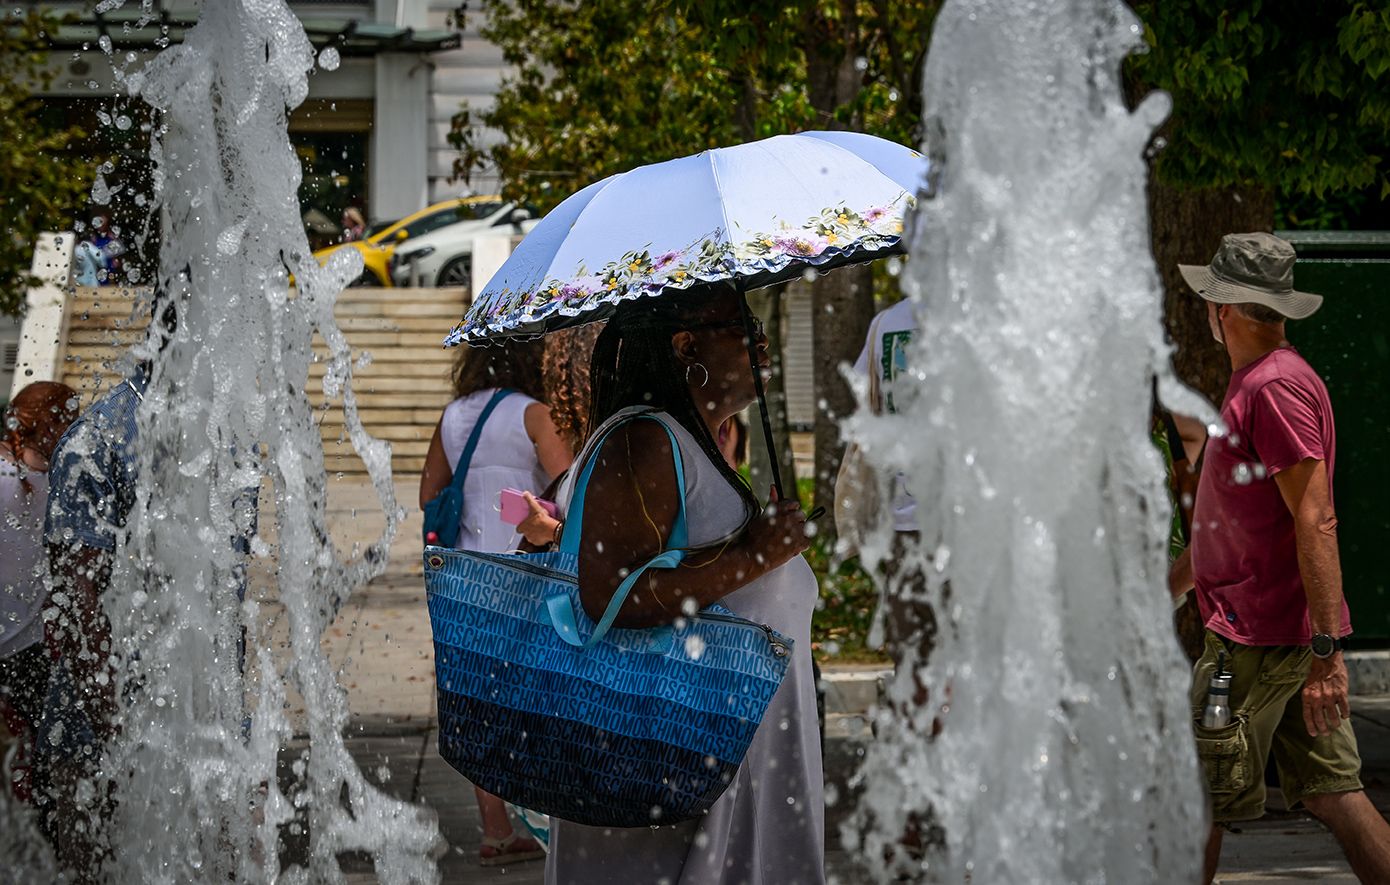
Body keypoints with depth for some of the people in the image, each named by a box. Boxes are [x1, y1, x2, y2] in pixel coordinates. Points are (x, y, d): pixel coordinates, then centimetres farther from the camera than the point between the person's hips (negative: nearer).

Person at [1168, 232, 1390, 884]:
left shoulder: (1274, 388, -16)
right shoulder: (1254, 383, 16)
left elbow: (1316, 522, -22)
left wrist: (1326, 646, -24)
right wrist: (1167, 589, 34)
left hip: (1256, 641, -10)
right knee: (1331, 793, 8)